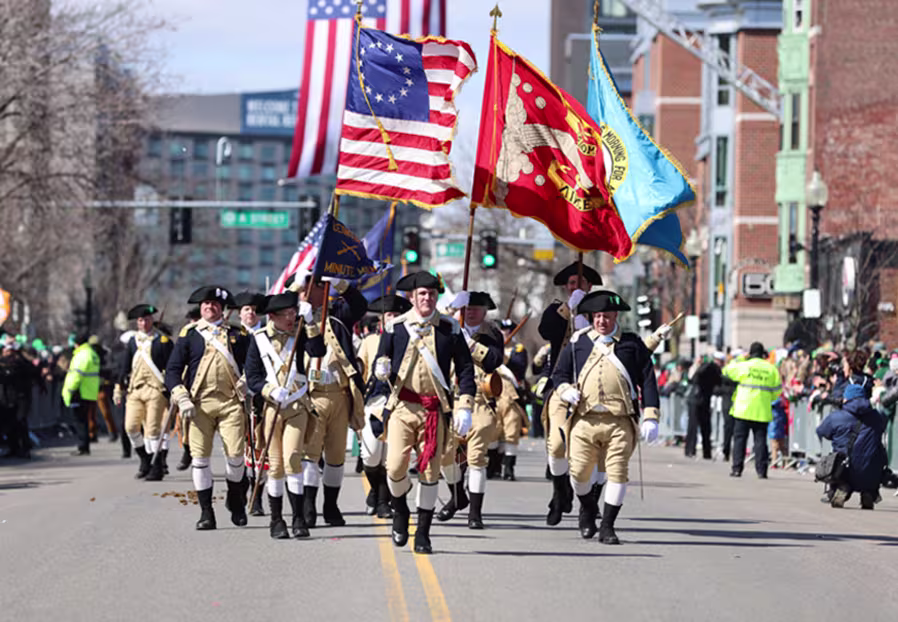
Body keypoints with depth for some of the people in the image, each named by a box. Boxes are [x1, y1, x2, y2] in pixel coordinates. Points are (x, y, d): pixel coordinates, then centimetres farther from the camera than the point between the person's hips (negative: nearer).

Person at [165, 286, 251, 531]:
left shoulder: (238, 335, 12)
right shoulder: (189, 334, 8)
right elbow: (172, 369, 5)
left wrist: (247, 389, 0)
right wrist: (182, 399, -6)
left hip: (230, 402, 0)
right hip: (199, 404, 0)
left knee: (235, 454, -8)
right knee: (200, 457, -4)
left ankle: (235, 501, 18)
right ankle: (206, 512, 3)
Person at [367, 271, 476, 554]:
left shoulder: (450, 329, 5)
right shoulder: (395, 327, 4)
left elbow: (465, 368, 8)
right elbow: (381, 361, 11)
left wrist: (464, 407, -1)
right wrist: (380, 369, -14)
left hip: (434, 409, 1)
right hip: (401, 406, -1)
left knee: (430, 472, 0)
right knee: (395, 467, -11)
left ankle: (423, 534, 12)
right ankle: (400, 511, 21)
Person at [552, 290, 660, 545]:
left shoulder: (632, 344, 8)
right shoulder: (577, 343, 12)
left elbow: (648, 381, 5)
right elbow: (560, 373, 18)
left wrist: (651, 417, -3)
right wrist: (566, 390, -5)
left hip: (620, 421, -1)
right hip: (584, 419, 1)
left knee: (618, 472, -7)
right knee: (579, 472, -1)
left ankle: (607, 527, 2)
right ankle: (588, 509, 30)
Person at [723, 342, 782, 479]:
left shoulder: (743, 366, -4)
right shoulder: (771, 369, 2)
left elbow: (727, 370, 12)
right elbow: (777, 390, 7)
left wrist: (740, 359, 18)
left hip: (744, 410, -1)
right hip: (762, 411, 1)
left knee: (739, 438, 5)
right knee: (760, 440, 4)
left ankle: (737, 468, 1)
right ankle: (761, 470, 0)